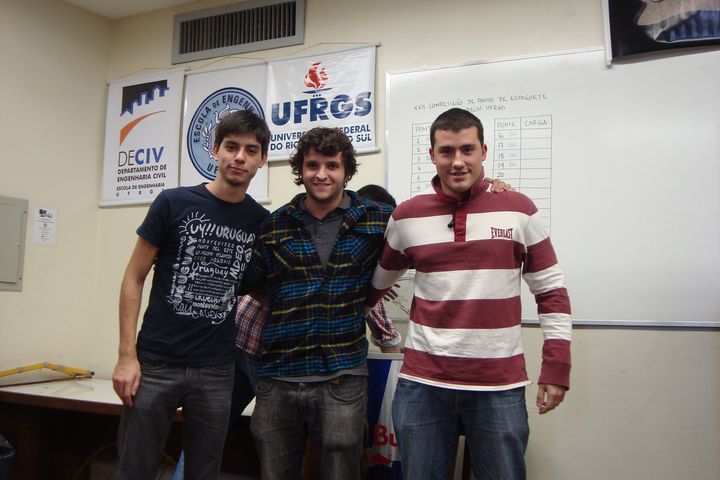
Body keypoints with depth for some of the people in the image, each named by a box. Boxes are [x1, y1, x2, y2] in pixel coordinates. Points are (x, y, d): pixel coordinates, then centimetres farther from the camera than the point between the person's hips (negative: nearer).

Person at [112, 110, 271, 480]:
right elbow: (134, 279, -1)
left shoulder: (264, 223, 2)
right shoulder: (174, 203, -4)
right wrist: (127, 355, -7)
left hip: (217, 373, 2)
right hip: (155, 364, -2)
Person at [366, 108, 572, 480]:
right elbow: (376, 284, 17)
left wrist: (556, 366, -1)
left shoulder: (518, 210, 0)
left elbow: (551, 291, 3)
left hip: (500, 386, -1)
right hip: (422, 384, 1)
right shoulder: (407, 216, 3)